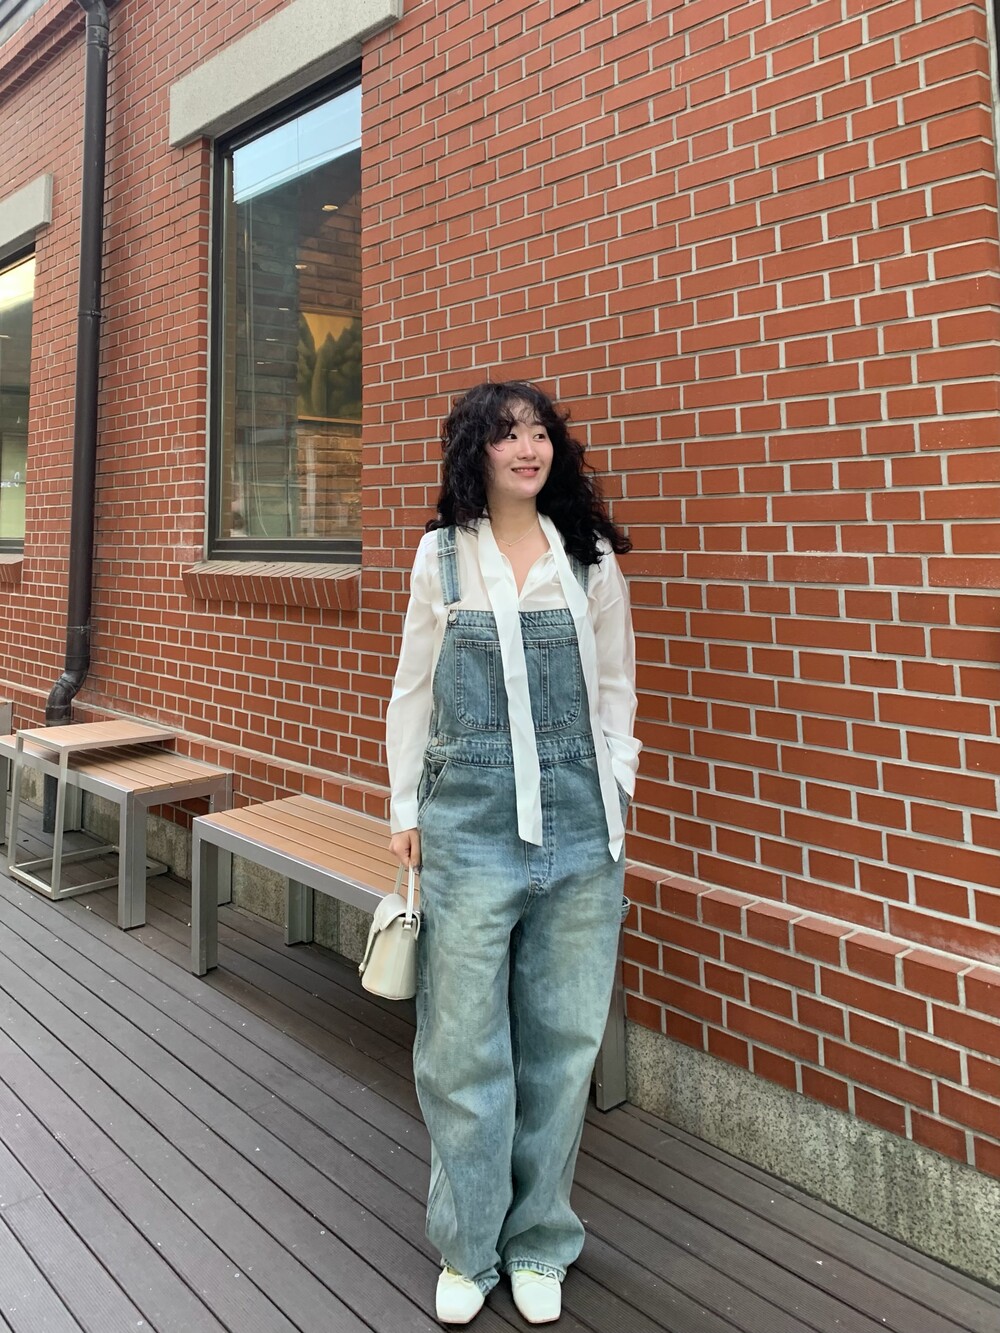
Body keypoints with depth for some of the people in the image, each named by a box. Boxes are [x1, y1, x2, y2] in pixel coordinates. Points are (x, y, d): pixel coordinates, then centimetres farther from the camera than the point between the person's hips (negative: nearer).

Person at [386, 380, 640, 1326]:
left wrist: (615, 792, 5)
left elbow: (615, 686, 11)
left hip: (580, 831, 2)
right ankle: (467, 1248, 31)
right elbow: (413, 691, 7)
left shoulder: (591, 559, 5)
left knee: (562, 1042, 11)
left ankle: (538, 1245, 33)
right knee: (464, 1046, 8)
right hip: (468, 829, -1)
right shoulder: (441, 556, 3)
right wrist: (405, 810, 7)